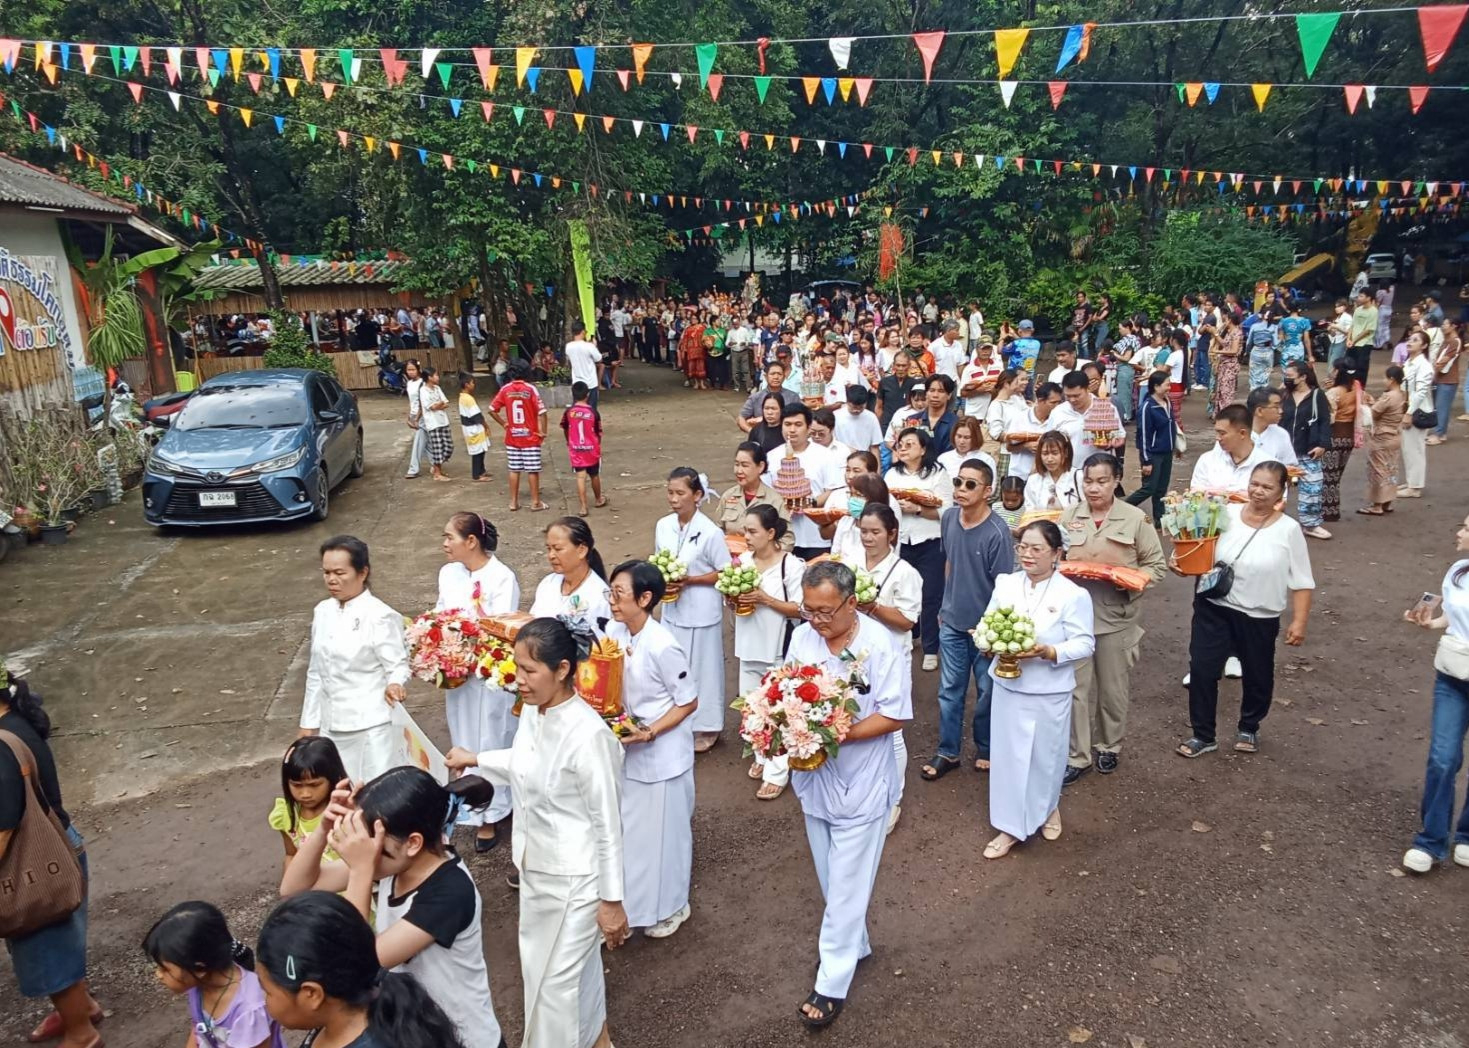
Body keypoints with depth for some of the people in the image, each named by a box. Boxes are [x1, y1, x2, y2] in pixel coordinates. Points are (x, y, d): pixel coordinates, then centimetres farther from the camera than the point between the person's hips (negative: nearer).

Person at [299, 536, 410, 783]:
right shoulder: (322, 612, 6)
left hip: (371, 726, -6)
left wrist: (394, 685, -34)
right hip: (332, 726, 6)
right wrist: (309, 723, 16)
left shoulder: (379, 616, -14)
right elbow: (316, 673, 13)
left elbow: (398, 665, -12)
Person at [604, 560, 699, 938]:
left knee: (663, 830, 11)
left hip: (663, 749, -6)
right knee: (632, 828, 20)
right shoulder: (614, 633, -7)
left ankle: (671, 906, 33)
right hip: (629, 745, 6)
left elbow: (689, 702, -17)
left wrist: (650, 733, -24)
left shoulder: (663, 646, -27)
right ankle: (635, 898, 41)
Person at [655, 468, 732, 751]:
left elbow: (725, 574, -11)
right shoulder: (662, 526, -2)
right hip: (672, 609, 5)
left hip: (701, 613, -5)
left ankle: (706, 727, 27)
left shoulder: (710, 532, -18)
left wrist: (689, 580, -20)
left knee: (702, 668, 10)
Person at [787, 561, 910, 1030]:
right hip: (814, 776, 5)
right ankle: (854, 945, 44)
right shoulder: (801, 636, -7)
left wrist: (837, 735, -26)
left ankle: (832, 983, 20)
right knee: (830, 879, 20)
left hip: (860, 783, -5)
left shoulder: (879, 643, -20)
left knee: (846, 886, 7)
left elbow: (895, 715, -17)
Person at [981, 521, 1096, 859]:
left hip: (1050, 692, -3)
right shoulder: (1005, 584, 0)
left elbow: (1084, 644, -11)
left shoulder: (1073, 594, -13)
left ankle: (1048, 807, 41)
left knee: (1046, 755, 13)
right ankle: (1011, 827, 26)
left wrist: (1049, 652, -27)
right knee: (1007, 755, 10)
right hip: (1008, 686, 3)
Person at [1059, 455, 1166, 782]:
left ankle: (1108, 747, 35)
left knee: (1113, 690, 14)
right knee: (1077, 689, 5)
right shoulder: (1069, 515, 2)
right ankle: (1078, 756, 17)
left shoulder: (1135, 519, -4)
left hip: (1116, 618, -1)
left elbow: (1157, 566, 0)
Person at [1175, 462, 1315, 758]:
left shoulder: (1288, 530, -7)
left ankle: (1249, 728, 42)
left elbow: (1301, 582, -4)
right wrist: (1181, 561, -18)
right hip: (1213, 608, 1)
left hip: (1259, 617, -1)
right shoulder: (1226, 515, -3)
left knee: (1257, 677, 16)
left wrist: (1299, 621, -8)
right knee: (1201, 670, 0)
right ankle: (1203, 735, 16)